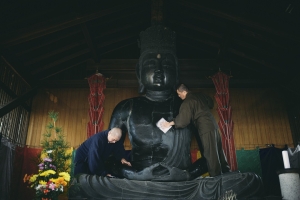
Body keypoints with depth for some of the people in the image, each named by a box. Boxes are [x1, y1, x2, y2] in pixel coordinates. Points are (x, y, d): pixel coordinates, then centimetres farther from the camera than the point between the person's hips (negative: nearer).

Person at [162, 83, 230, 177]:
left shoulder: (187, 103, -11)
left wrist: (170, 123, -6)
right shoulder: (200, 96, 12)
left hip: (206, 129, -8)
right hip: (213, 124, 8)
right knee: (218, 151, 18)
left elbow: (183, 120, -16)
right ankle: (226, 171, 29)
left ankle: (216, 176, 4)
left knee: (210, 154, -2)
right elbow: (211, 103, 27)